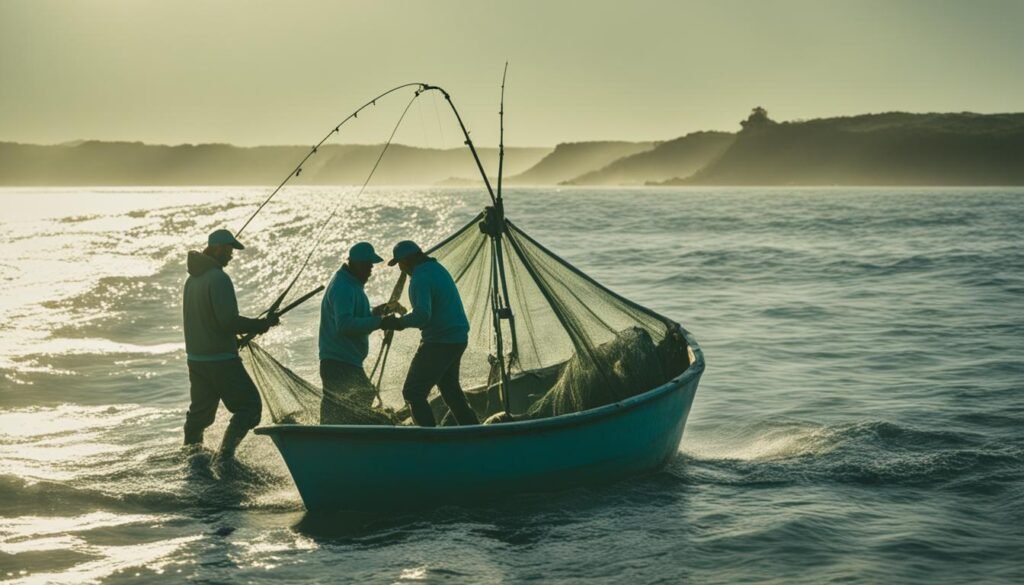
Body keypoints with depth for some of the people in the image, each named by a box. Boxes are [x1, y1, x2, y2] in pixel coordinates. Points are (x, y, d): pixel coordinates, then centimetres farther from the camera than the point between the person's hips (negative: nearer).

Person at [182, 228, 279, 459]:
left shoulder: (193, 278, 13)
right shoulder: (218, 278, -16)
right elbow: (229, 321, -21)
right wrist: (263, 324, -11)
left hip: (196, 358, 9)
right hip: (221, 359, -9)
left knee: (200, 411, 17)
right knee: (249, 405, -4)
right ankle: (225, 454, -14)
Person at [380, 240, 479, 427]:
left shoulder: (420, 278, -18)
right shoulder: (437, 268, 14)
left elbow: (422, 316, -29)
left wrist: (397, 323, -14)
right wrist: (401, 320, 17)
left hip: (439, 343, -10)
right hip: (458, 339, 10)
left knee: (413, 392, -6)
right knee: (450, 389, 23)